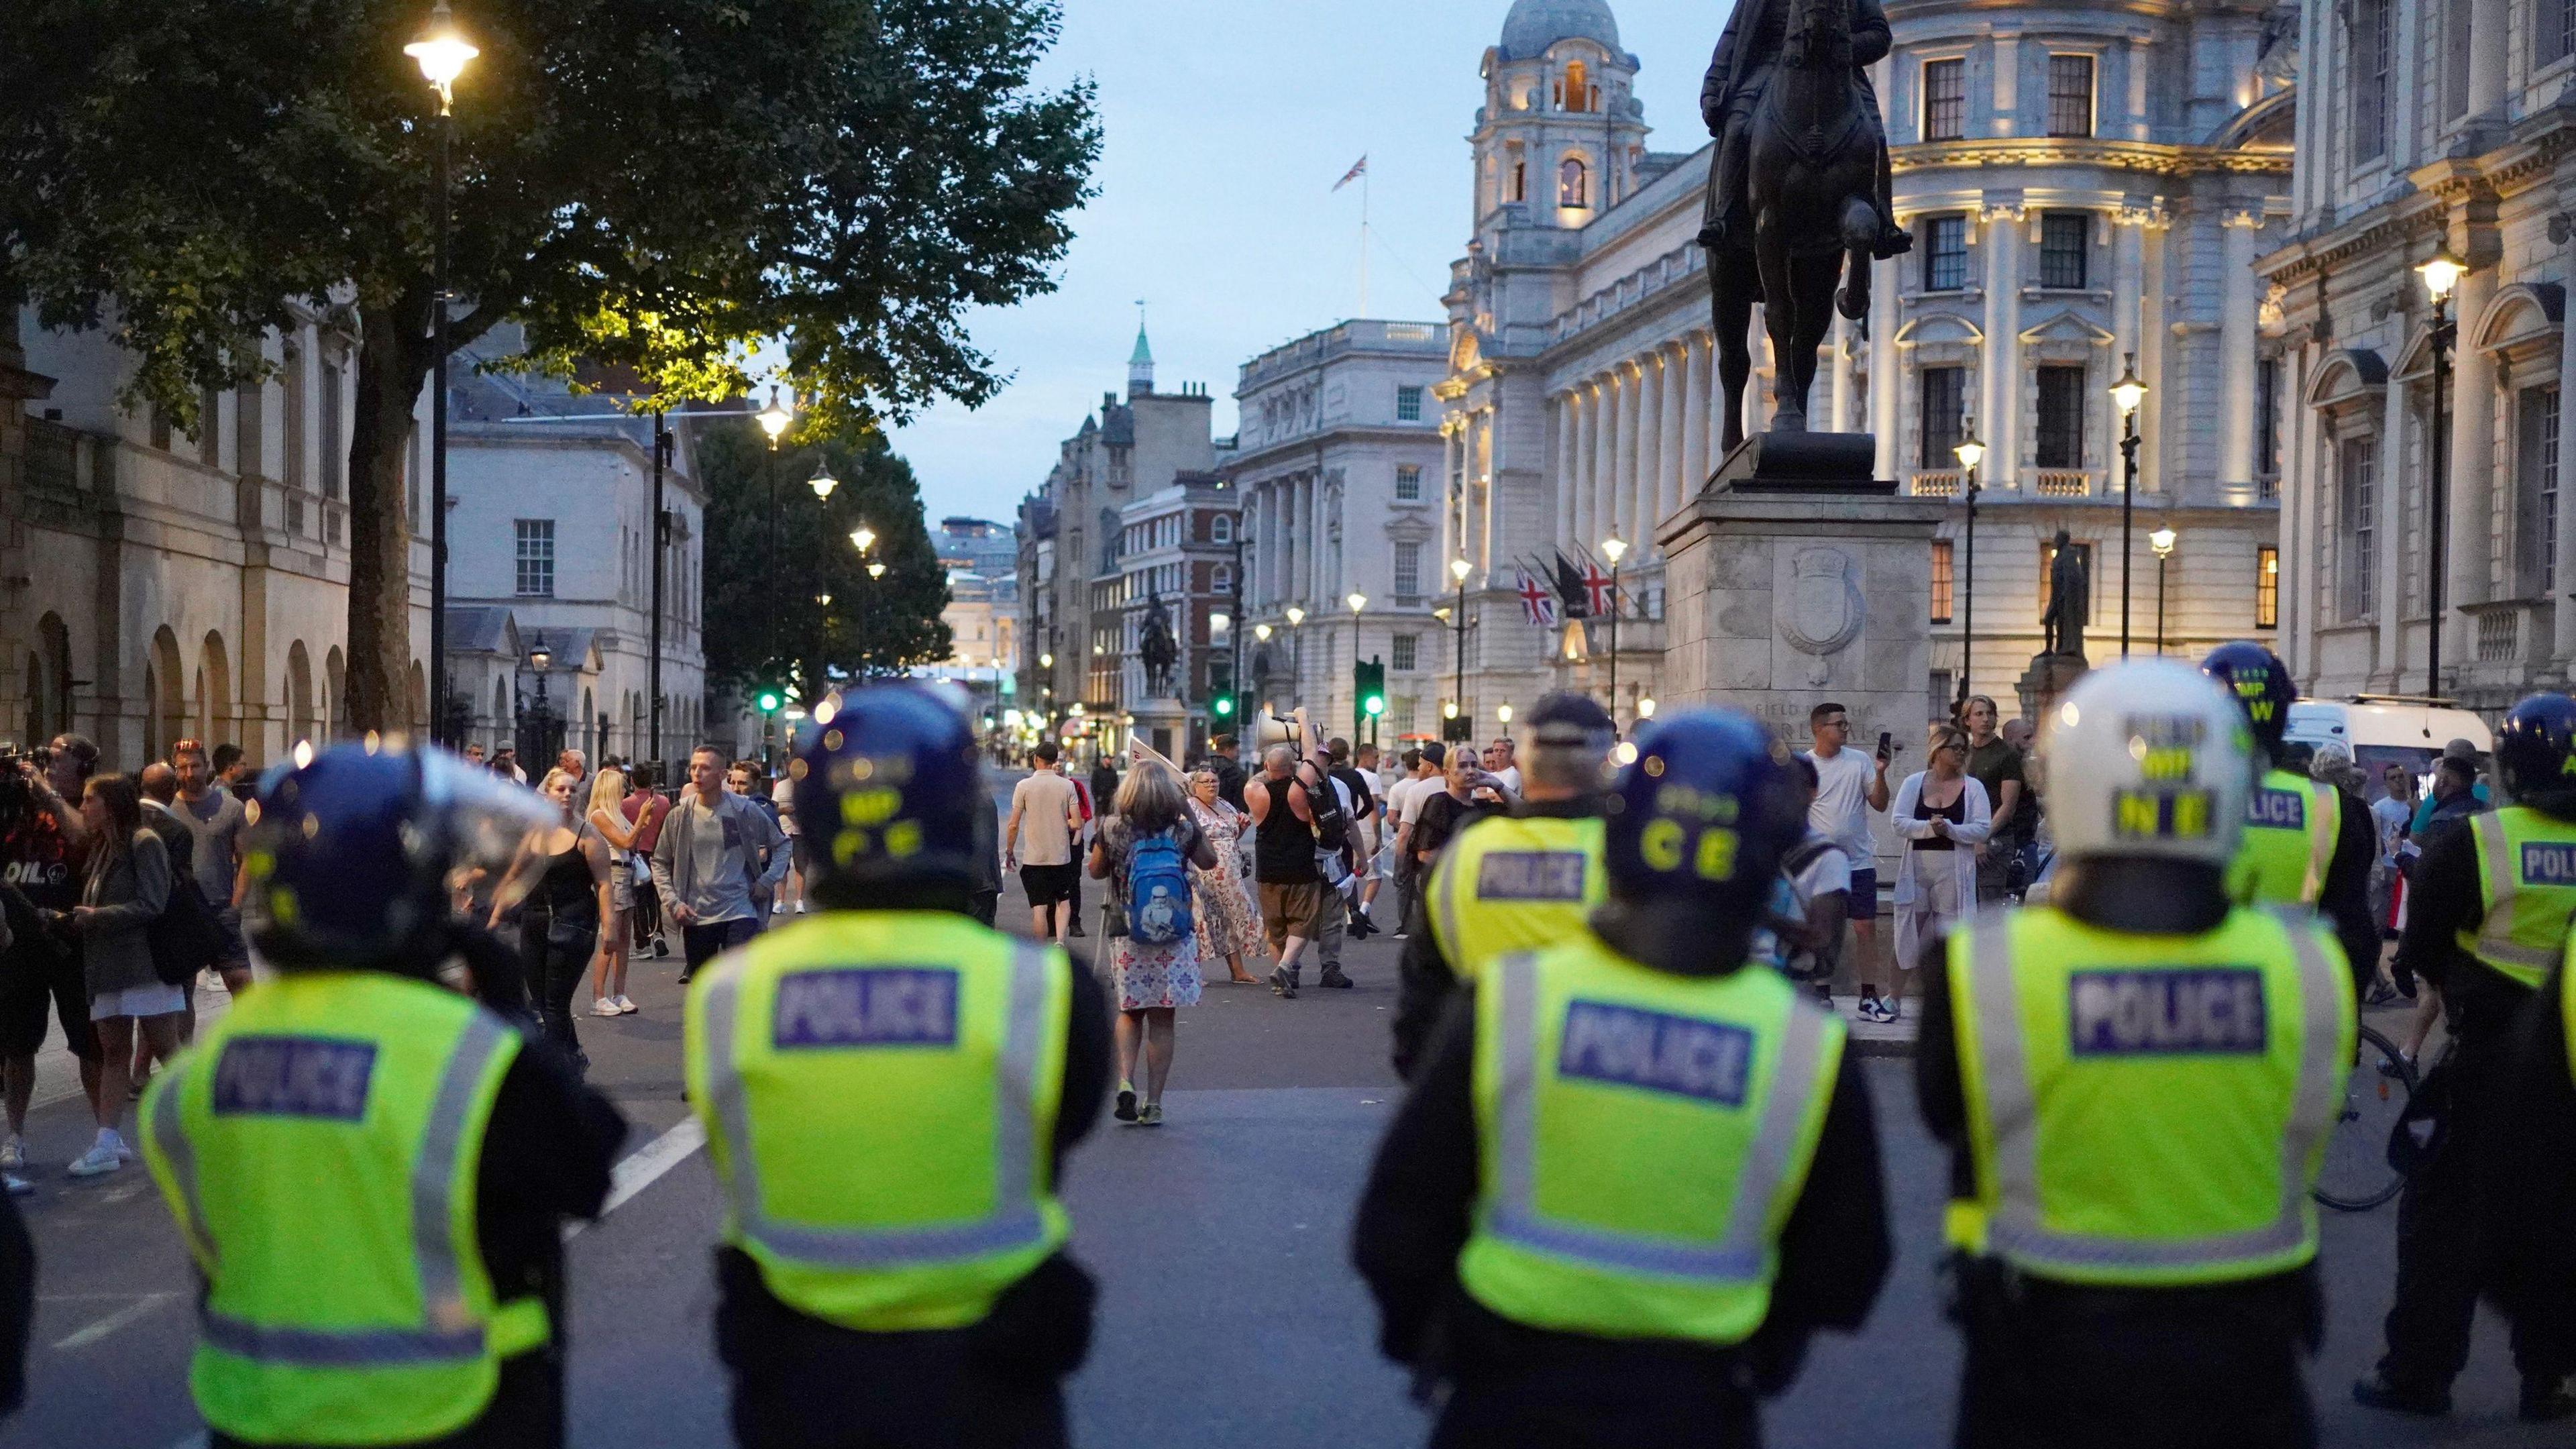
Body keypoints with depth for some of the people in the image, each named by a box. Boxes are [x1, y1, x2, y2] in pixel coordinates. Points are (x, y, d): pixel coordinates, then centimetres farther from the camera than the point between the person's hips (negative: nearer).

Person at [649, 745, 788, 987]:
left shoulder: (745, 811, -3)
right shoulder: (679, 816, 1)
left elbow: (781, 845, 9)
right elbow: (660, 863, 9)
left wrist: (768, 880, -4)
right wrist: (673, 902, -4)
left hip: (740, 913, -2)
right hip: (696, 918, 2)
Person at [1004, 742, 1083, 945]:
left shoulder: (1024, 786, -7)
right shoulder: (1067, 786, -3)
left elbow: (1013, 825, -6)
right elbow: (1077, 824, -6)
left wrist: (1009, 852, 6)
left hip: (1034, 857, -1)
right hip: (1061, 855, 1)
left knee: (1039, 906, 4)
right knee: (1063, 900, 16)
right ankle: (1060, 940, -5)